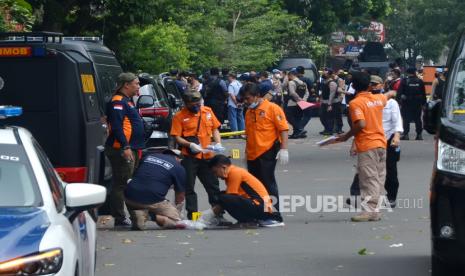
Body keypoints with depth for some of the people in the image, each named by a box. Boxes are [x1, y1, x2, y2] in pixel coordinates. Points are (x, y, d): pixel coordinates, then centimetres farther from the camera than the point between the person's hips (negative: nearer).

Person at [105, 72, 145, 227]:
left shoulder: (127, 101, 21)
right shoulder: (118, 102, -12)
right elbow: (116, 126, -22)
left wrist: (137, 148, 22)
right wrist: (125, 147, -28)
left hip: (131, 149, 11)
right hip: (122, 150, -11)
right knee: (121, 184, -9)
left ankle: (136, 214, 23)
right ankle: (120, 219, -9)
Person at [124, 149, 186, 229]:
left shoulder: (148, 156, 22)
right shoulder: (179, 168, 10)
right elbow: (180, 196, 17)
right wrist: (177, 210, 38)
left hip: (130, 198, 3)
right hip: (152, 201, -3)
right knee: (176, 220, 15)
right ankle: (153, 217, -15)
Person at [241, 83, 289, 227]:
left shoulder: (272, 108, -6)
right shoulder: (249, 112, 15)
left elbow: (283, 129, -10)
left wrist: (283, 149, -17)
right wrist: (247, 151, 23)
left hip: (267, 152, -7)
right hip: (252, 154, 7)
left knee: (268, 184, -6)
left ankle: (275, 217, -1)